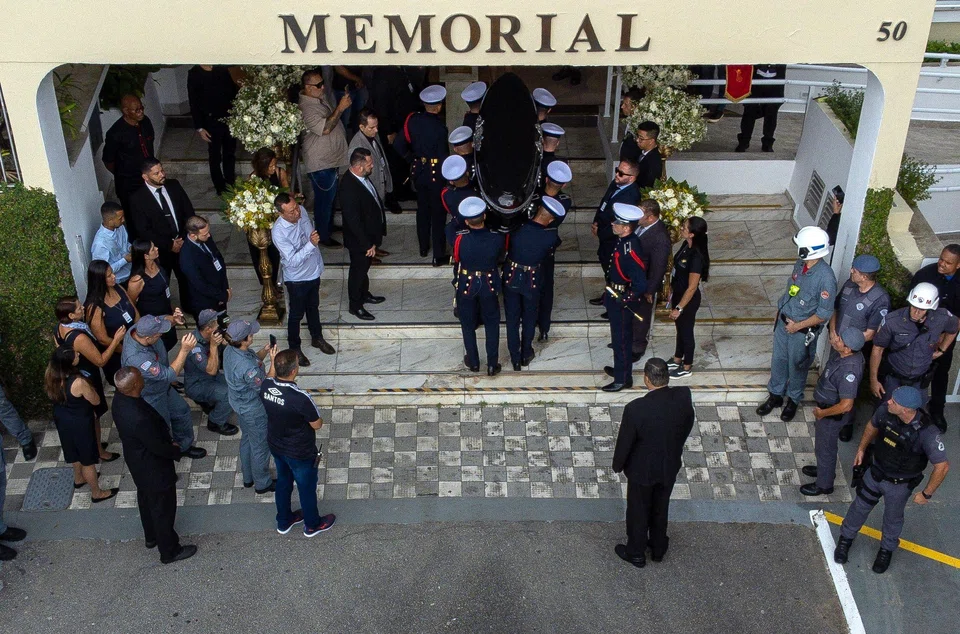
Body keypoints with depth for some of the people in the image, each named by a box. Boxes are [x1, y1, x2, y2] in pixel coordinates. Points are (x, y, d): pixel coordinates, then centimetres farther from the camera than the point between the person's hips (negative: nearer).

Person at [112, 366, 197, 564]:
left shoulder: (120, 398, -15)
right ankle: (170, 551, 36)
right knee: (163, 509, 15)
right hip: (153, 468, -9)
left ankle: (151, 537, 54)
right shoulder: (138, 418, -42)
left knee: (147, 500, 30)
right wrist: (176, 451, -8)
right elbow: (158, 447, -27)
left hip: (137, 462, 9)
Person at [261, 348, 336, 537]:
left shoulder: (265, 386, -19)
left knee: (283, 481, 29)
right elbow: (317, 424, -21)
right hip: (300, 453, -6)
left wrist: (273, 363, 10)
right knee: (307, 487, 19)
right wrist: (319, 418, -1)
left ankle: (284, 521, 49)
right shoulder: (300, 398, -37)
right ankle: (313, 525, 42)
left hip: (276, 446, 6)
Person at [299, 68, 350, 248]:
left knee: (330, 196, 25)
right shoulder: (306, 108, -27)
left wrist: (342, 106, 7)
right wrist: (340, 108, -34)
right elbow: (325, 128, -35)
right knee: (324, 199, 4)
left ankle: (329, 226, 43)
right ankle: (323, 236, 19)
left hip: (331, 159, 10)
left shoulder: (320, 98, 4)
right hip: (320, 164, -10)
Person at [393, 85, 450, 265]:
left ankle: (423, 247, 36)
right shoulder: (439, 127, -24)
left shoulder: (412, 119, -8)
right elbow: (443, 156, -20)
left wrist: (411, 159, 12)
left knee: (422, 209, 21)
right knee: (438, 214, 5)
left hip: (418, 170, 5)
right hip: (436, 173, -5)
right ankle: (439, 256, 12)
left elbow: (398, 145, -2)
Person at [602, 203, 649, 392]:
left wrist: (624, 299, -20)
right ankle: (621, 368, 42)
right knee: (621, 337, 25)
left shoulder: (630, 251, -31)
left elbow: (641, 285, -32)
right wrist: (609, 293, 18)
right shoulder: (623, 241, -2)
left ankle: (623, 379, 20)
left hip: (622, 301, -9)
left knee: (621, 340, 6)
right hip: (615, 295, 9)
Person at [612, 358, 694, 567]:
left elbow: (624, 442, -20)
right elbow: (688, 426, -3)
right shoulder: (684, 397, -22)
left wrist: (618, 465, 0)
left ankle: (636, 553, 41)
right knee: (661, 507, 27)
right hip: (670, 466, 4)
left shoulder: (635, 409, -34)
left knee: (638, 510, 20)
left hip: (642, 469, -4)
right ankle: (658, 547, 49)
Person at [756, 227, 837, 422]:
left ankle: (793, 400, 39)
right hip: (784, 321, 6)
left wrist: (798, 326, -17)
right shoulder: (801, 264, -9)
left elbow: (824, 314, -23)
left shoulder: (826, 277, -30)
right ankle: (775, 395, 41)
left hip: (803, 331, -6)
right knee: (778, 360, 20)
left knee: (797, 367, 16)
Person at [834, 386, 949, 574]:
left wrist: (926, 494, -18)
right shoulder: (885, 410, -24)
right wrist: (861, 449, 9)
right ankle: (846, 539, 48)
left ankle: (886, 550, 51)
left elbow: (942, 466, -27)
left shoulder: (926, 433, -37)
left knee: (893, 518, 22)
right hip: (875, 473, 3)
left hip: (899, 485, -3)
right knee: (859, 507, 22)